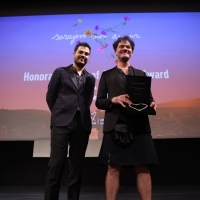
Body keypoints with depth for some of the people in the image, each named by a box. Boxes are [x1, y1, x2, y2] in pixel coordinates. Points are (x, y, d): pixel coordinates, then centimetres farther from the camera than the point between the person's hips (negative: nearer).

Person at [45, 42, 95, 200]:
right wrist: (59, 114, 10)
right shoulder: (60, 72, 8)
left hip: (82, 124, 3)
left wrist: (82, 114, 9)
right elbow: (50, 96, 9)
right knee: (56, 164, -3)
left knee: (77, 166, 7)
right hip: (61, 123, -2)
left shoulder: (90, 78, 15)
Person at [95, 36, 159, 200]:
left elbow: (148, 98, 14)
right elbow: (99, 101, 8)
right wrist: (114, 99, -12)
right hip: (115, 126, -1)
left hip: (139, 126, 1)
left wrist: (151, 104, -10)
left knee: (143, 168, 1)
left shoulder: (141, 74, 20)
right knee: (113, 169, 1)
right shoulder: (107, 75, 16)